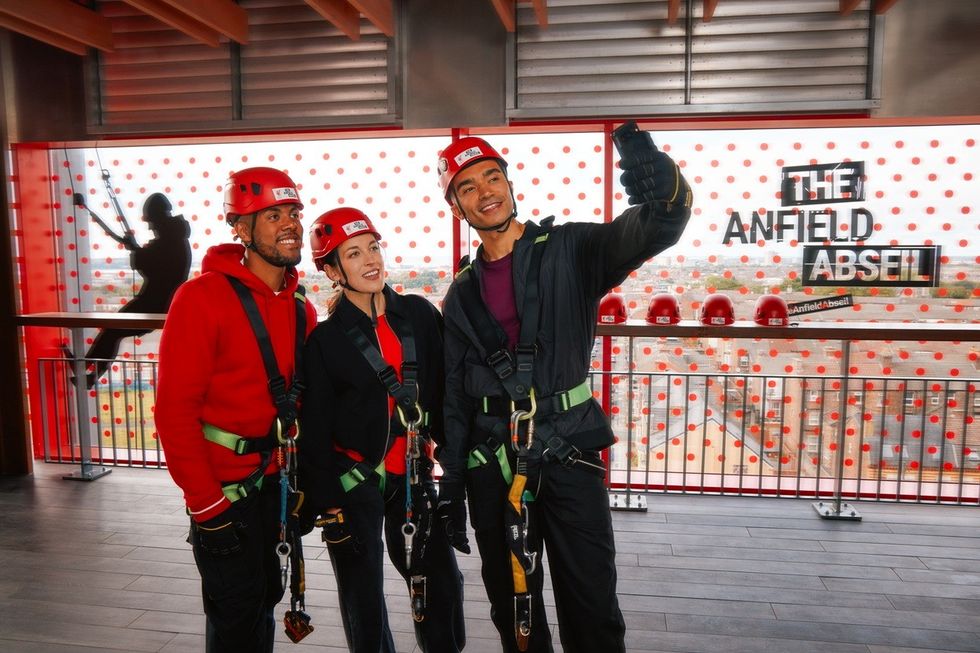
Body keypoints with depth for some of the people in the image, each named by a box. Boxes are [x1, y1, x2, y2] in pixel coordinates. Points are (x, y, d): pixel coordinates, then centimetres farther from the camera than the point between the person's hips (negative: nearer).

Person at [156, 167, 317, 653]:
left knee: (265, 598, 19)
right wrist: (206, 504, -16)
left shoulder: (301, 308, 3)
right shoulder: (203, 297, -17)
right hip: (222, 486, -6)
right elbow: (175, 410, -17)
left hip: (273, 480, 6)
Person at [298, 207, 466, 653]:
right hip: (353, 482, -2)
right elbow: (314, 432, -5)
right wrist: (327, 506, -6)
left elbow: (443, 394, 5)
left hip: (413, 477, 3)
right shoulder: (324, 339, -7)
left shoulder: (420, 314, 0)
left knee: (442, 583, 9)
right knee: (364, 599, 9)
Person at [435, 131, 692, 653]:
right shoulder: (463, 292, 8)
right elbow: (453, 394, 10)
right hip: (490, 466, 4)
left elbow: (644, 234, -24)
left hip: (568, 453, -3)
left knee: (592, 608, 4)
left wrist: (662, 194, -48)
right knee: (510, 601, 18)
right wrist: (451, 482, 9)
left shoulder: (568, 250, -4)